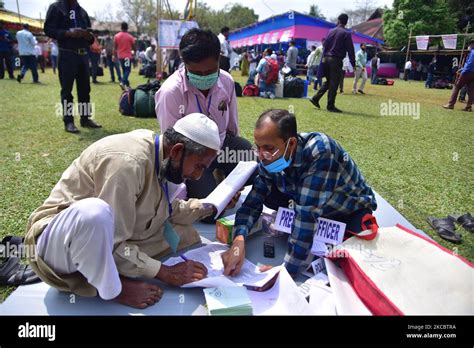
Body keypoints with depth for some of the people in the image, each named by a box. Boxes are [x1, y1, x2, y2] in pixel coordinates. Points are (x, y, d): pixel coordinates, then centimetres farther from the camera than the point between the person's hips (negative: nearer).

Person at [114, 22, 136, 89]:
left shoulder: (116, 36, 3)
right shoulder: (130, 37, -6)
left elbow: (115, 47, 4)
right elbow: (133, 47, 1)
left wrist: (115, 56, 11)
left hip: (120, 56, 4)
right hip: (127, 56, -4)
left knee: (124, 70, 15)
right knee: (127, 70, -3)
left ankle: (127, 84, 18)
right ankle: (123, 82, -23)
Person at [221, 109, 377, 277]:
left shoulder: (319, 151, -37)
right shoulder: (269, 159, -17)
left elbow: (307, 212, -40)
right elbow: (254, 200, -15)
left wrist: (288, 269, -40)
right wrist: (239, 240, -33)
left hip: (352, 210, -4)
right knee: (268, 196, -17)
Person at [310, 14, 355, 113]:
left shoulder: (331, 31, 10)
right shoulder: (346, 34, -5)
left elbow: (325, 45, 11)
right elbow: (350, 49, -7)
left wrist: (324, 57, 15)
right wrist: (353, 63, -4)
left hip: (327, 59, 6)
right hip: (336, 60, -6)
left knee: (328, 81, 19)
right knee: (334, 83, -1)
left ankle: (315, 98, 12)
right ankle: (330, 106, 2)